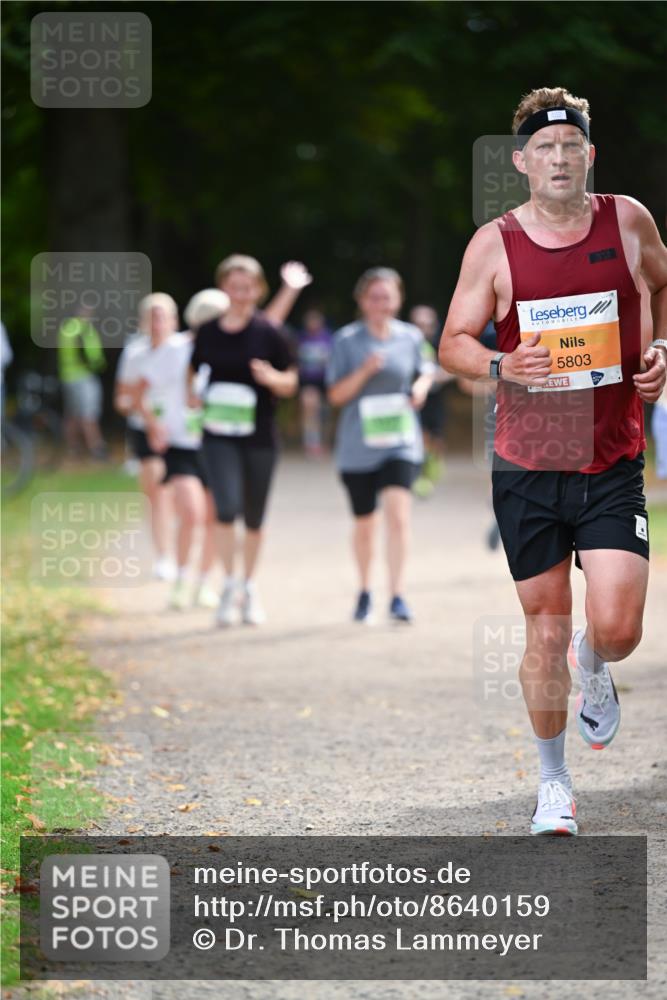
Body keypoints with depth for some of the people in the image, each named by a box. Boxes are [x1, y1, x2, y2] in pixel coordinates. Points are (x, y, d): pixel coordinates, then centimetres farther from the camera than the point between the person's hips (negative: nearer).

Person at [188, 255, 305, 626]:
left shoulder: (268, 332, -4)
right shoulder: (208, 332, 3)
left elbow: (290, 384, 1)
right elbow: (196, 370, 19)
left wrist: (271, 377, -21)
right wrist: (193, 394, -1)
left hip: (259, 436, 0)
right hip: (219, 436, 0)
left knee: (254, 516, 9)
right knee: (227, 507, -18)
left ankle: (250, 587, 27)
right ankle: (230, 585, -6)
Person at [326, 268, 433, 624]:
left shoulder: (411, 337, 3)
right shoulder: (347, 341, -3)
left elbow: (425, 371, 21)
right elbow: (336, 395, -4)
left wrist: (421, 387, -2)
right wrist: (365, 371, -20)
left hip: (401, 441, 0)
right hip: (358, 446, 0)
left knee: (398, 513, -19)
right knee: (364, 524, 12)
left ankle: (397, 596, -19)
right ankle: (364, 592, 33)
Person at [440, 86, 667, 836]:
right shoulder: (494, 244, -2)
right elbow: (453, 343, 3)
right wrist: (501, 366, -18)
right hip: (527, 468, 0)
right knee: (546, 631, 5)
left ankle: (593, 669, 28)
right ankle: (553, 783, 23)